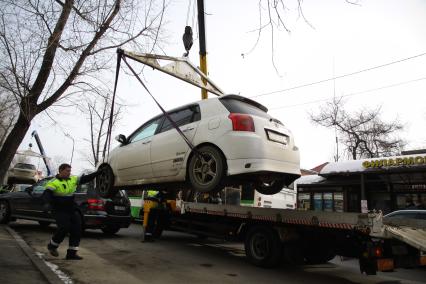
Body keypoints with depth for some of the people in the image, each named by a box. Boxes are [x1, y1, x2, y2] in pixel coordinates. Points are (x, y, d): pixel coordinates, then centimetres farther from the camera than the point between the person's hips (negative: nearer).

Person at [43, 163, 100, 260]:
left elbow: (85, 178, 11)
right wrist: (52, 202, -37)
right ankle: (52, 245, 12)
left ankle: (71, 253, 9)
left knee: (77, 229, 1)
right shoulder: (53, 182, -10)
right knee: (64, 228, -17)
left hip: (71, 209, 6)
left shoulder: (73, 179, 8)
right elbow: (46, 194, -19)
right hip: (60, 210, -6)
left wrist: (98, 173, 3)